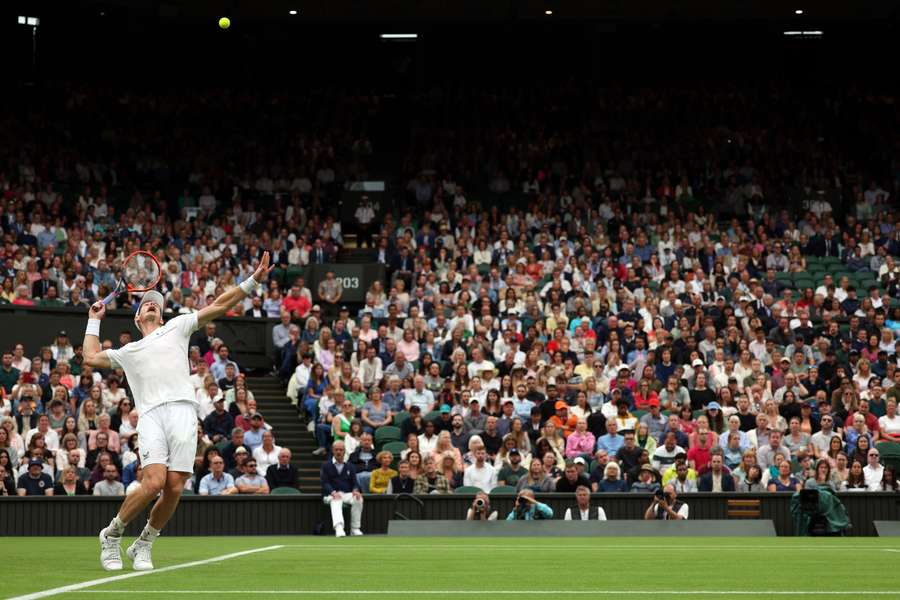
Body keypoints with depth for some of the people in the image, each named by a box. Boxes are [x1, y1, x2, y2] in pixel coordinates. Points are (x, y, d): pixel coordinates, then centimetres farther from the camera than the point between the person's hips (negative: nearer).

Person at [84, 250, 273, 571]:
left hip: (183, 410, 0)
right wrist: (95, 320, 40)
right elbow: (91, 358, 32)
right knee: (154, 482, -20)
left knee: (174, 488, -10)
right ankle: (111, 535, -1)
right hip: (151, 415, 0)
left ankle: (143, 545, 10)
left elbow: (218, 306, 22)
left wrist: (252, 282, 14)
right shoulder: (128, 352, 32)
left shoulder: (176, 327, 27)